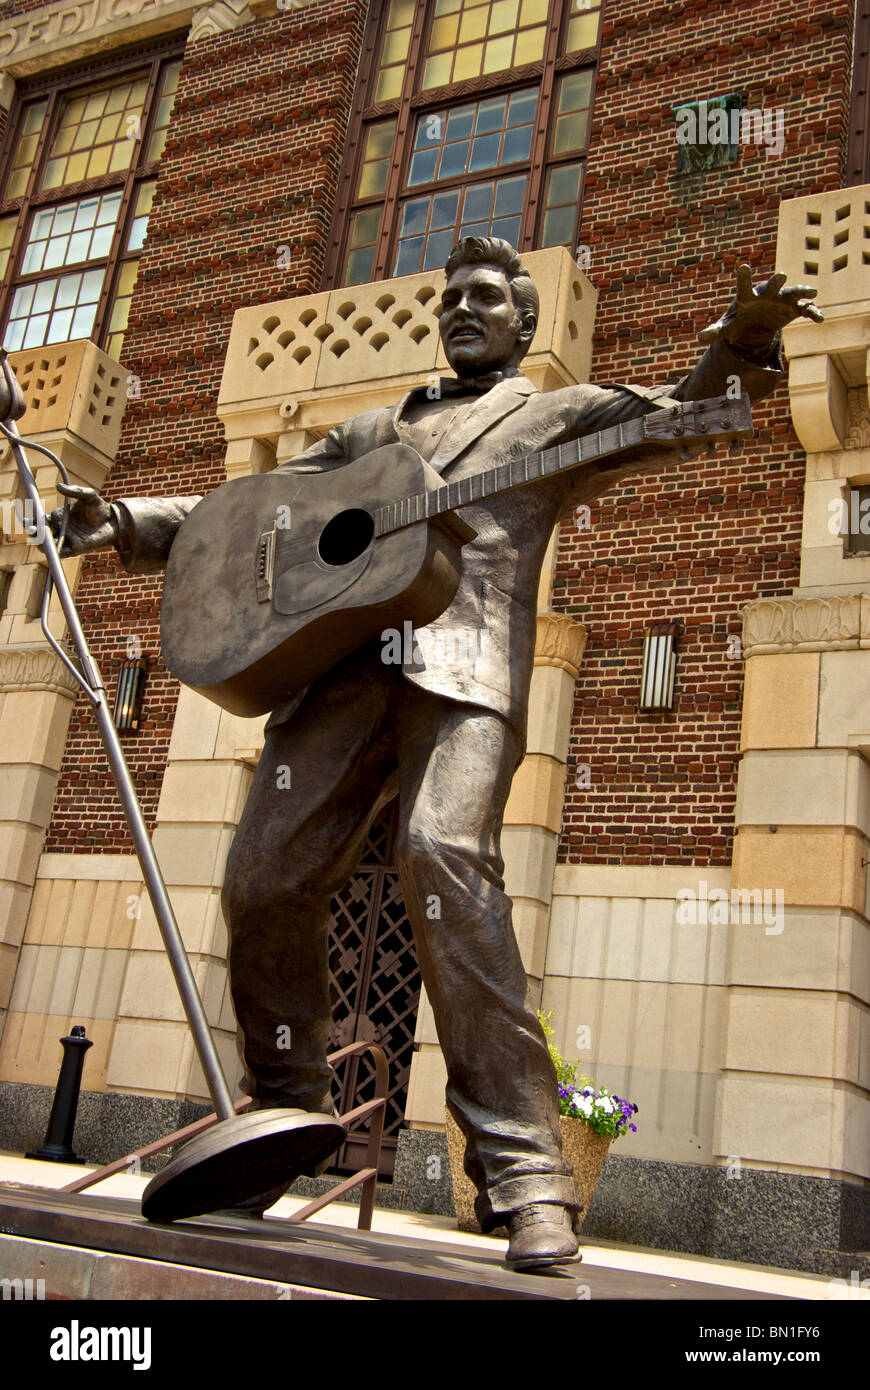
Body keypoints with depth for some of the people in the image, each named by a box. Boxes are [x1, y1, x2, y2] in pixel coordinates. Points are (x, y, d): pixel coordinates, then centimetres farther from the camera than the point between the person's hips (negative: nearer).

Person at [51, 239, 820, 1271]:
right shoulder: (374, 431, 33)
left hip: (466, 658, -4)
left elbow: (682, 413, 7)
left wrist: (741, 340, -14)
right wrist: (128, 523, 17)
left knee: (445, 855, -29)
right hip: (343, 657, 5)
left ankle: (523, 1172, -24)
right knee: (264, 878, -7)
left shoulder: (557, 416, 23)